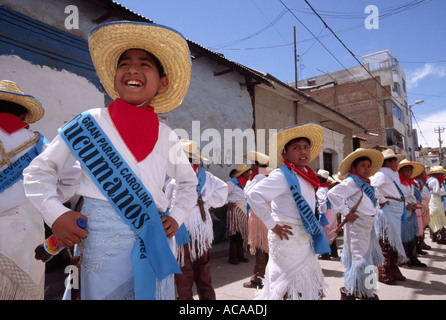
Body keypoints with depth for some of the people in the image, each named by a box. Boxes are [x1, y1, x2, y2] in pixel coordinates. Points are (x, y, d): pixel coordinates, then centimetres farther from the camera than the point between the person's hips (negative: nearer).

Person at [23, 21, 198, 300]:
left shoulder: (167, 136, 8)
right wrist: (56, 214, -7)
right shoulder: (90, 123, 1)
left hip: (156, 241, 3)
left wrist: (177, 217, 7)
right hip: (103, 238, -2)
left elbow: (189, 183, 22)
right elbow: (38, 171, 7)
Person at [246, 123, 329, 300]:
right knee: (292, 290, 0)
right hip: (288, 240, -9)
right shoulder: (282, 176, -18)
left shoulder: (306, 176, 10)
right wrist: (272, 225, -24)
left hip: (305, 240, 9)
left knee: (309, 288, 20)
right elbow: (253, 194, -30)